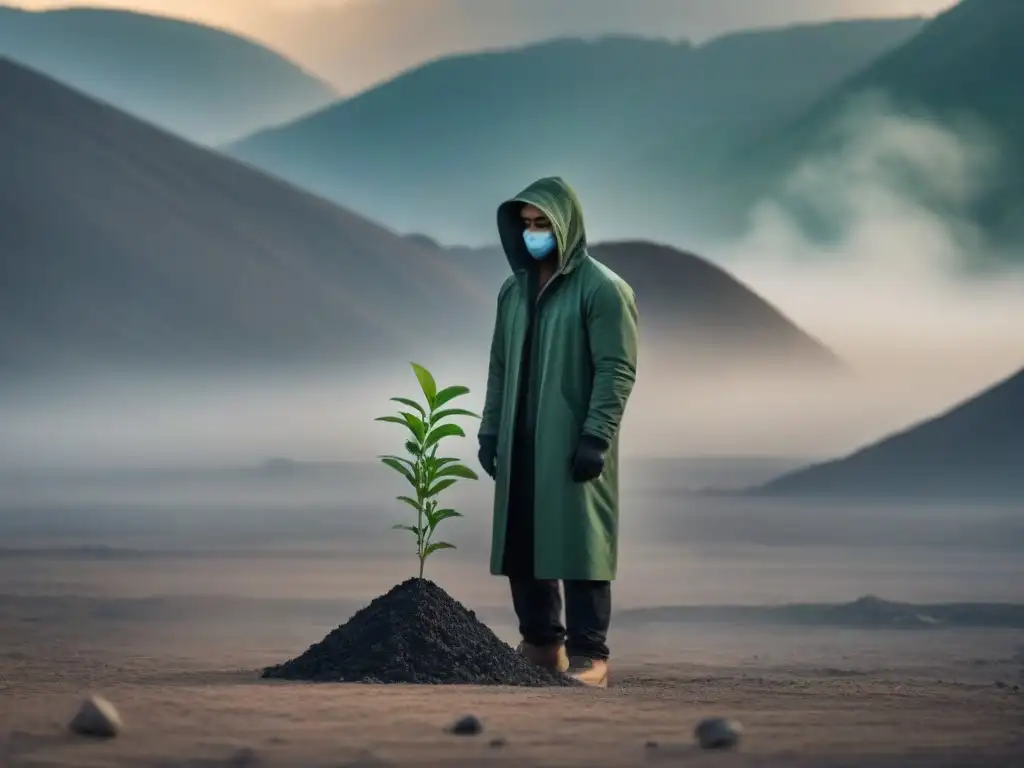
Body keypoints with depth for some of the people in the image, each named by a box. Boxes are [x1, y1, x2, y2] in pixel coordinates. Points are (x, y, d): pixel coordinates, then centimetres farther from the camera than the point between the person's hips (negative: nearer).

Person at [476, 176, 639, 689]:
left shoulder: (601, 289, -7)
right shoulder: (514, 290, 13)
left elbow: (617, 370, -12)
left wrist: (597, 438, -18)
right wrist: (490, 431, 10)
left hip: (572, 447, -6)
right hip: (520, 445, 6)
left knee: (578, 546, -5)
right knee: (519, 547, 7)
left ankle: (589, 655, 0)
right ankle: (541, 645, 17)